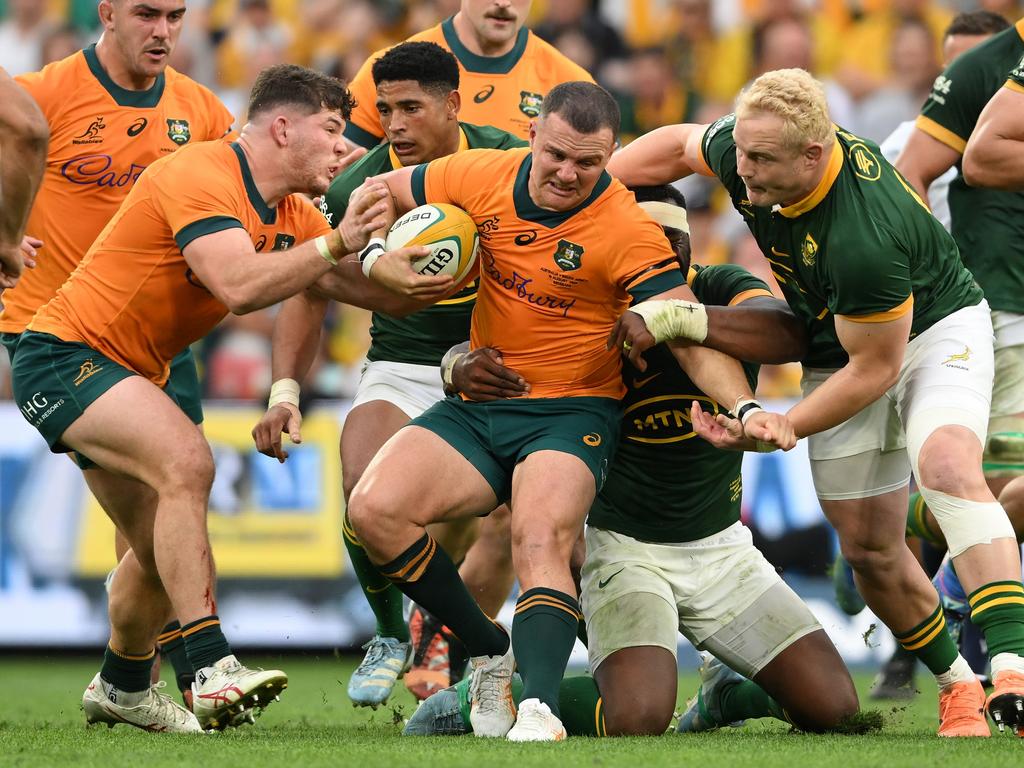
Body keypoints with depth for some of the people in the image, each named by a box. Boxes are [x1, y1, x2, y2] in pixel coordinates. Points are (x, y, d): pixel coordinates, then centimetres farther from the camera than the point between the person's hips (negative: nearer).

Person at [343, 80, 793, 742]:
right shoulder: (483, 176, -2)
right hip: (475, 407, 5)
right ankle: (490, 652, 1)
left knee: (541, 540, -33)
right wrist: (376, 259, -5)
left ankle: (541, 707, -46)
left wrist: (746, 409, -37)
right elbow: (379, 191, 15)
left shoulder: (628, 230, -15)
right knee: (374, 509, -17)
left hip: (570, 414, -5)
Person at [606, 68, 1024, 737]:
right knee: (869, 549, 3)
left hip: (936, 329, -7)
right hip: (834, 347, 7)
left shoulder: (863, 240, -40)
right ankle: (958, 689, 20)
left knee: (945, 463, -35)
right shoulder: (743, 150, -21)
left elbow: (875, 367, -27)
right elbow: (677, 146, 5)